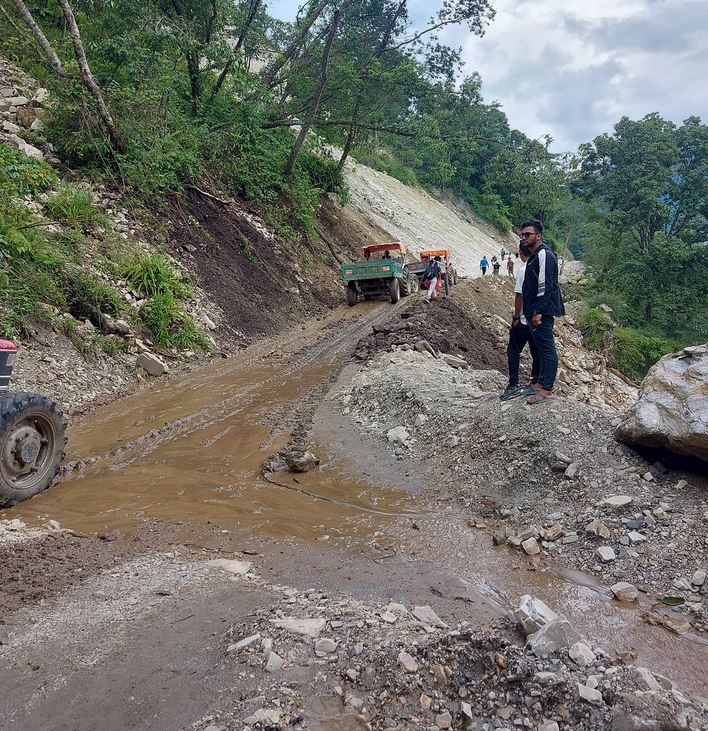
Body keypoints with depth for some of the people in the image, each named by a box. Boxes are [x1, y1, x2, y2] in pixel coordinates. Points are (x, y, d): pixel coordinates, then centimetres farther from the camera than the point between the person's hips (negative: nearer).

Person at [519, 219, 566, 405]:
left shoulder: (543, 254, -13)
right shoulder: (534, 255, 18)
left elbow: (545, 285, -21)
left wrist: (538, 311, -23)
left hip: (542, 312, -11)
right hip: (534, 311, 11)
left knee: (547, 349, -5)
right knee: (542, 348, 16)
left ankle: (547, 389, -2)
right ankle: (541, 383, 25)